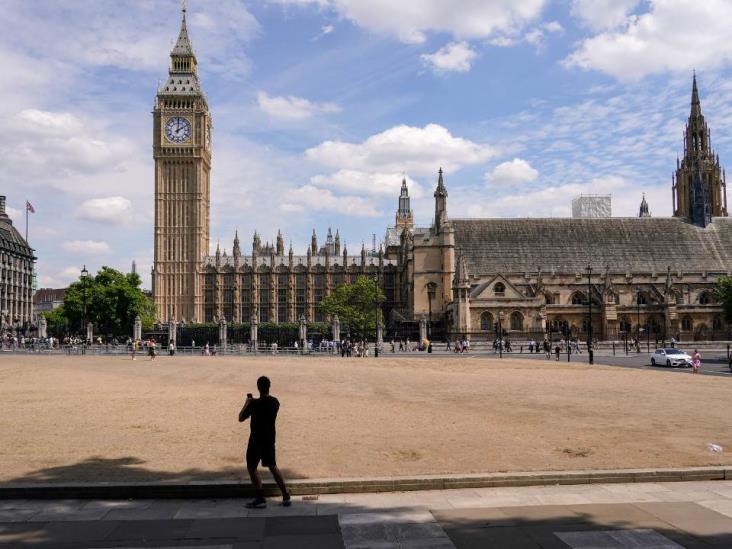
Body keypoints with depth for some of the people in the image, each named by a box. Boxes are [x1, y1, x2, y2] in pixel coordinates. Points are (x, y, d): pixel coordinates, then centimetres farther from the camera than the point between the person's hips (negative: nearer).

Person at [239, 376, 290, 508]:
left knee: (252, 468, 7)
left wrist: (247, 403, 4)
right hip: (270, 439, 6)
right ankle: (286, 496, 16)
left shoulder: (254, 404, -19)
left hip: (256, 440, -6)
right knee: (273, 466, 17)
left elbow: (241, 418, -9)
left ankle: (260, 499, 6)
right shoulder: (275, 402, -1)